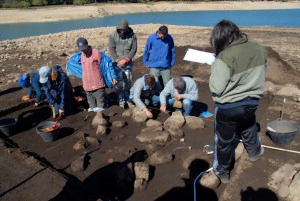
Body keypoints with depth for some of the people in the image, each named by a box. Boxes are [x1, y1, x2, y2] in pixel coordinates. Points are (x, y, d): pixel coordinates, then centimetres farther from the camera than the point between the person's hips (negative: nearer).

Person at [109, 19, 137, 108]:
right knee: (119, 82, -1)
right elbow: (112, 49, -4)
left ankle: (127, 98, 23)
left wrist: (125, 60, -12)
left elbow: (134, 49, -4)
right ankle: (121, 100, 8)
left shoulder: (132, 35, -3)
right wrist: (118, 60, -14)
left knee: (128, 81, 8)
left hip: (128, 62, 1)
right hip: (117, 63, -1)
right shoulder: (113, 35, -3)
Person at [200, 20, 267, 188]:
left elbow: (216, 88, -21)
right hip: (252, 101, 6)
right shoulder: (259, 49, -5)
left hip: (229, 107, -6)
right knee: (249, 127, 34)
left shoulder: (225, 57, -27)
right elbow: (257, 75, 10)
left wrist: (215, 69, -6)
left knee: (224, 141, 13)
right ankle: (255, 151, 60)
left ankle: (221, 174, 31)